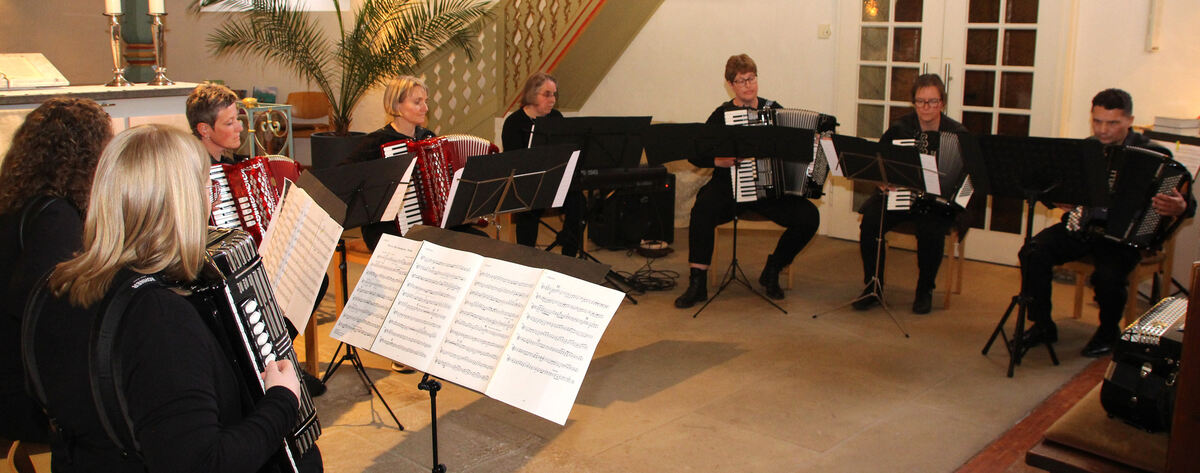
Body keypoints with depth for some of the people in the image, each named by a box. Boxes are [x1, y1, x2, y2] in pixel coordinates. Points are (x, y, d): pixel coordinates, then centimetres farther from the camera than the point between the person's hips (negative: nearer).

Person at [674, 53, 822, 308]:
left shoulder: (774, 109, 9)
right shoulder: (721, 115, 2)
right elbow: (695, 155, 0)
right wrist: (718, 161, -17)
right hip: (730, 187, -2)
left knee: (809, 216, -19)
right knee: (703, 210, -33)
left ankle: (772, 270, 5)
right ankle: (697, 282, -19)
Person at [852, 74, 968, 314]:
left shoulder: (957, 133, -1)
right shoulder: (900, 128, 3)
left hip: (938, 201, -1)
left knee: (931, 230, -32)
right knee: (870, 221, -26)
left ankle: (925, 291, -6)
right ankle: (873, 288, -9)